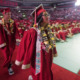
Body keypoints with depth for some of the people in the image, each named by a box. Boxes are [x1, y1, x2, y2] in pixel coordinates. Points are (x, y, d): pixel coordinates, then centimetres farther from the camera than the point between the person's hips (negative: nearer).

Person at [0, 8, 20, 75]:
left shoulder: (12, 22, -3)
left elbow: (16, 31, -4)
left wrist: (17, 39, -13)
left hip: (12, 41, 4)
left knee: (10, 54, 20)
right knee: (7, 55, 5)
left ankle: (9, 62, 48)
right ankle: (9, 67, 24)